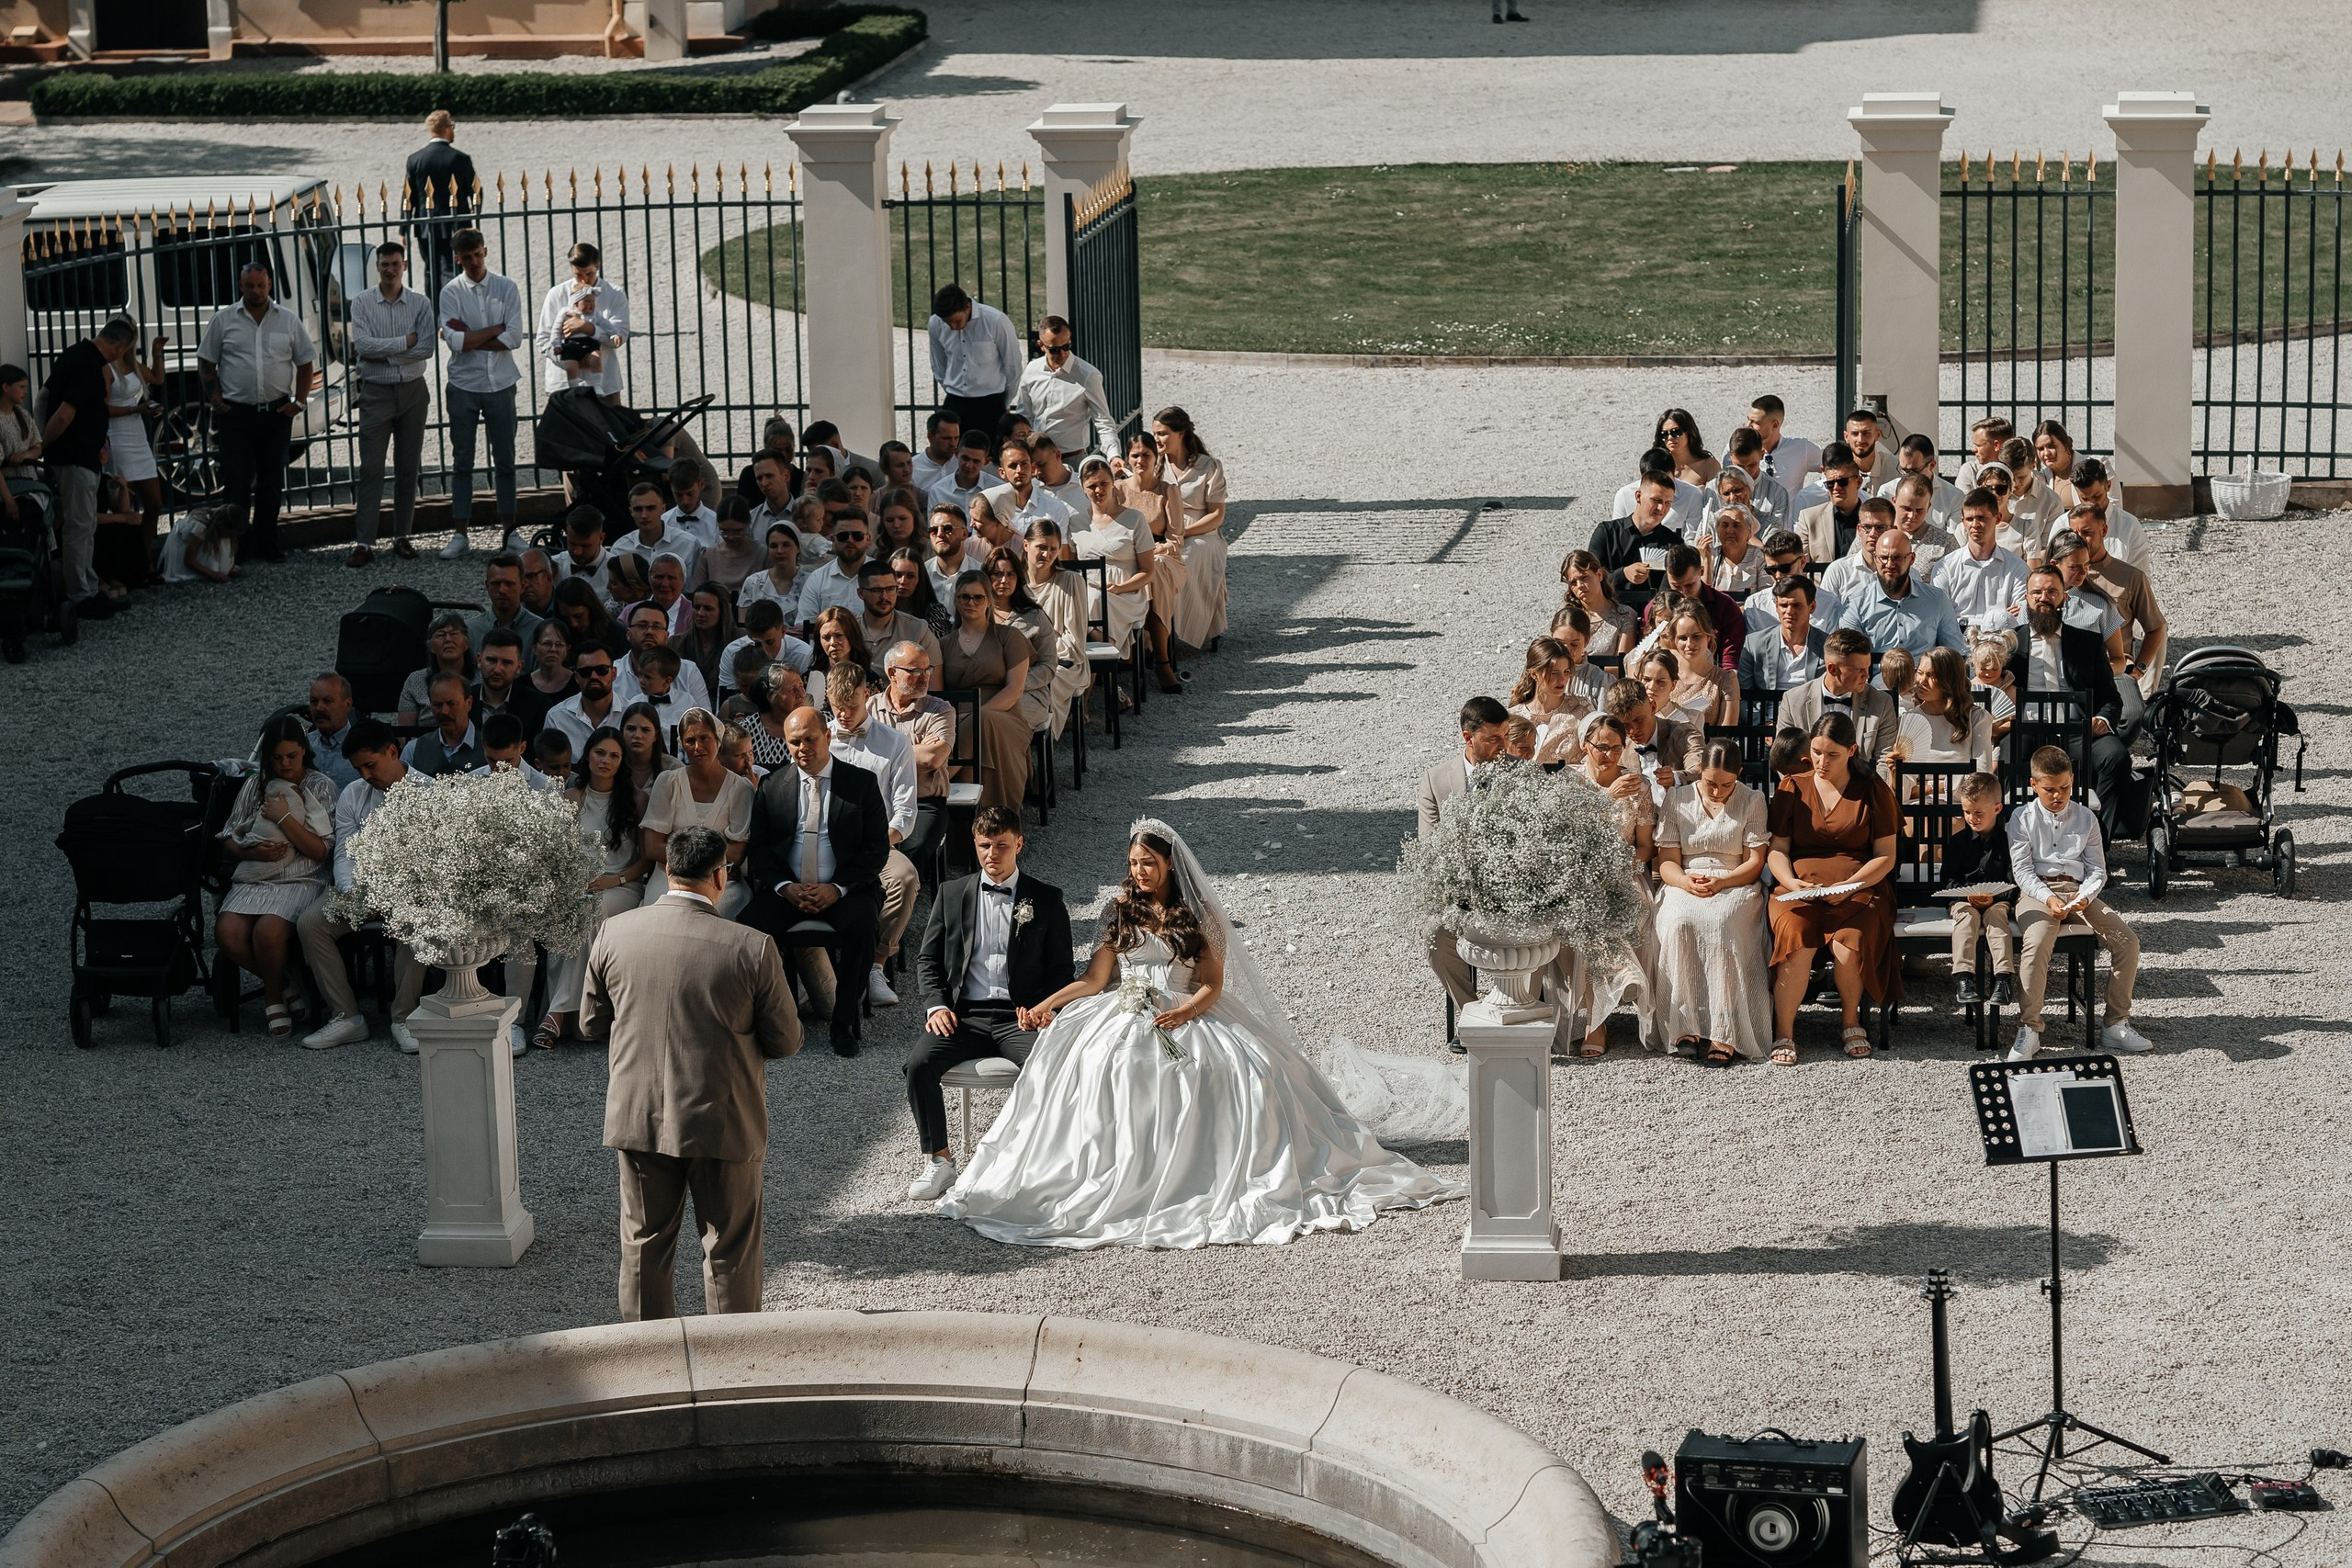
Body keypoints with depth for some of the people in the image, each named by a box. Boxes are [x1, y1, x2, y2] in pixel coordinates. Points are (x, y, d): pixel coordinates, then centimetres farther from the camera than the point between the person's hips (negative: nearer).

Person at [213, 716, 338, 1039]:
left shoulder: (321, 787, 6)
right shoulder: (255, 786, 17)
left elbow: (321, 850, -3)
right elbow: (228, 843, 16)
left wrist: (283, 817, -9)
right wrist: (253, 852, -5)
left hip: (300, 881, -4)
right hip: (252, 879, 4)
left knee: (268, 930, -34)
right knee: (226, 932, -27)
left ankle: (274, 999, -7)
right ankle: (283, 983, -2)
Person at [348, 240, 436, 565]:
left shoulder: (420, 303, 2)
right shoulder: (362, 303, 0)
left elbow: (426, 350, -9)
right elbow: (363, 345, -14)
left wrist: (383, 354, -12)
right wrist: (406, 342, -13)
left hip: (412, 391, 2)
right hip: (376, 392, -2)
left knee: (408, 468, 6)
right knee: (370, 469, -6)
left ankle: (402, 536, 14)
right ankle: (363, 543, -8)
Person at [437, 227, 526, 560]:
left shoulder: (507, 288, 1)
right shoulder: (451, 292, -2)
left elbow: (514, 339, -8)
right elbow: (455, 341, -14)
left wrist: (470, 339, -11)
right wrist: (497, 329, -10)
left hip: (500, 384, 1)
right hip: (464, 386, -1)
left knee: (505, 459, 7)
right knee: (462, 462, 4)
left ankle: (508, 529, 15)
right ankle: (459, 534, 7)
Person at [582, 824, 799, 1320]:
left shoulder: (615, 933, -8)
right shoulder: (752, 948, -18)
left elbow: (592, 1023, 4)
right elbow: (785, 1041, -7)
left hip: (638, 1117, 3)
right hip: (722, 1122, -3)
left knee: (645, 1243, 18)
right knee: (729, 1247, 13)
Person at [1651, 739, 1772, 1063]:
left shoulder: (1752, 802, 7)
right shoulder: (1676, 799, 10)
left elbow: (1754, 863, 2)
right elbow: (1667, 861, 6)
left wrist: (1720, 882, -16)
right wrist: (1687, 882, -17)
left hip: (1734, 885, -1)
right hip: (1684, 883, 1)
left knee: (1721, 923, -36)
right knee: (1678, 922, -35)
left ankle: (1724, 1033, -40)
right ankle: (1686, 1025, -34)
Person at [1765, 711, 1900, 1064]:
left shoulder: (1874, 791, 7)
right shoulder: (1792, 788, 12)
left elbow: (1886, 856, 4)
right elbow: (1778, 849, 10)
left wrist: (1850, 884, -14)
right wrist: (1789, 880, -12)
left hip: (1859, 887, -1)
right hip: (1800, 887, 1)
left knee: (1848, 945, -33)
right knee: (1797, 942, -32)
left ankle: (1851, 1019, -4)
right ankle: (1784, 1032, -20)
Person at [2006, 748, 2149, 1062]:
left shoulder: (2085, 818, 13)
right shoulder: (2023, 817, 4)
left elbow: (2097, 870, 9)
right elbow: (2021, 869, -3)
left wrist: (2085, 896, -12)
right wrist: (2048, 898, -20)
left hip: (2078, 891, 3)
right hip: (2036, 892, -3)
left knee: (2127, 941, -17)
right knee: (2036, 943, -34)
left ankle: (2116, 1025, -8)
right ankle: (2028, 1029, -28)